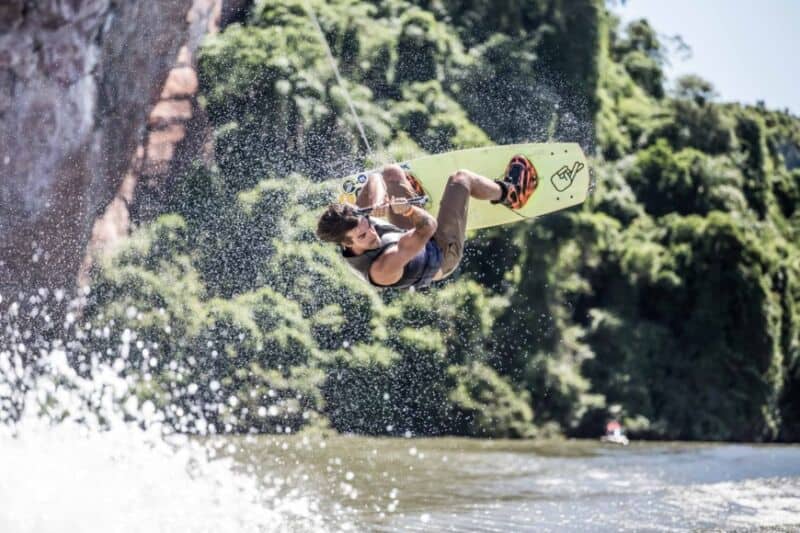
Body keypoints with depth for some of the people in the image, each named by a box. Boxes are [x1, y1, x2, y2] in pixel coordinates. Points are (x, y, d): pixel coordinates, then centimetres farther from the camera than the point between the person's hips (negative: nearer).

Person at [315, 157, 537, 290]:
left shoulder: (355, 221, -29)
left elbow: (375, 178, -28)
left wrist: (378, 202, -47)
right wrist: (409, 210, -63)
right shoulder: (383, 268, -48)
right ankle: (508, 193, 30)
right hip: (441, 254, -7)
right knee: (460, 179, -5)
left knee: (391, 172, 10)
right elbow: (429, 225, -46)